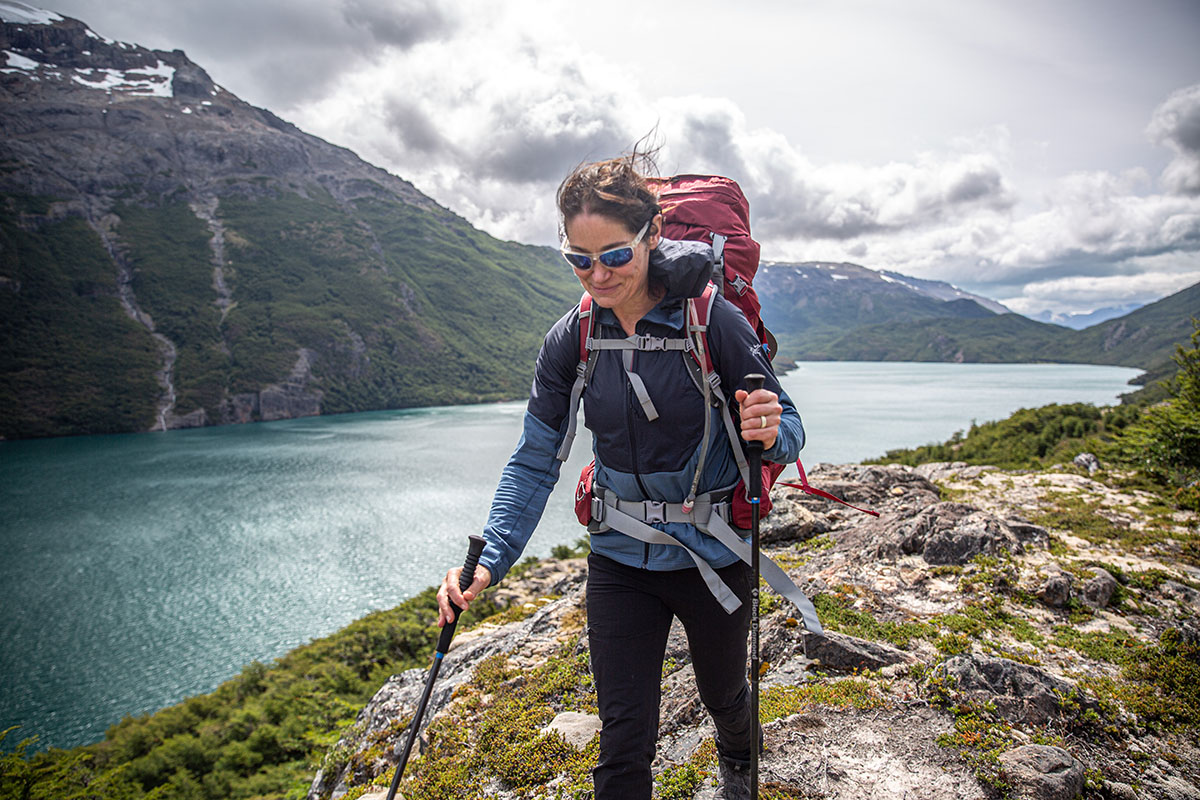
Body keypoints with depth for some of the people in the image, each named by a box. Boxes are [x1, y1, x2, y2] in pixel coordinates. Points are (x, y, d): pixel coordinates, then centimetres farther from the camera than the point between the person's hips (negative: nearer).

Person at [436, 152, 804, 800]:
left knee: (723, 692, 25)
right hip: (620, 559, 2)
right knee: (623, 744, 3)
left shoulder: (713, 320, -18)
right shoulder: (570, 340, -8)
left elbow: (787, 429, -10)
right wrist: (491, 559, -15)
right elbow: (535, 460, -5)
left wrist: (770, 433, -35)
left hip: (713, 553, -1)